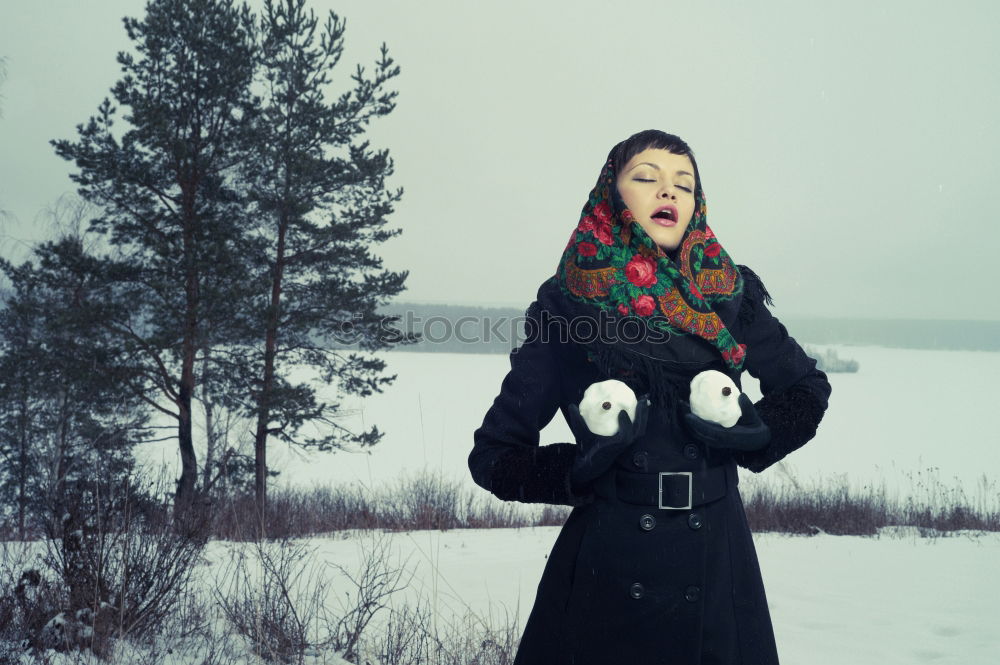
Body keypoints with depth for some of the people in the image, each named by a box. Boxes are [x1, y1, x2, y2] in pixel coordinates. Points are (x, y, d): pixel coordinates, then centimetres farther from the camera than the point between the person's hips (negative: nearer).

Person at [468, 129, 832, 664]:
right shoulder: (566, 302, -3)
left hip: (717, 560, 2)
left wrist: (754, 435, -2)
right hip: (605, 568, -2)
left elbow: (808, 389, 17)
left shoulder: (727, 295, 2)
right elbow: (493, 453, -1)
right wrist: (581, 469, -18)